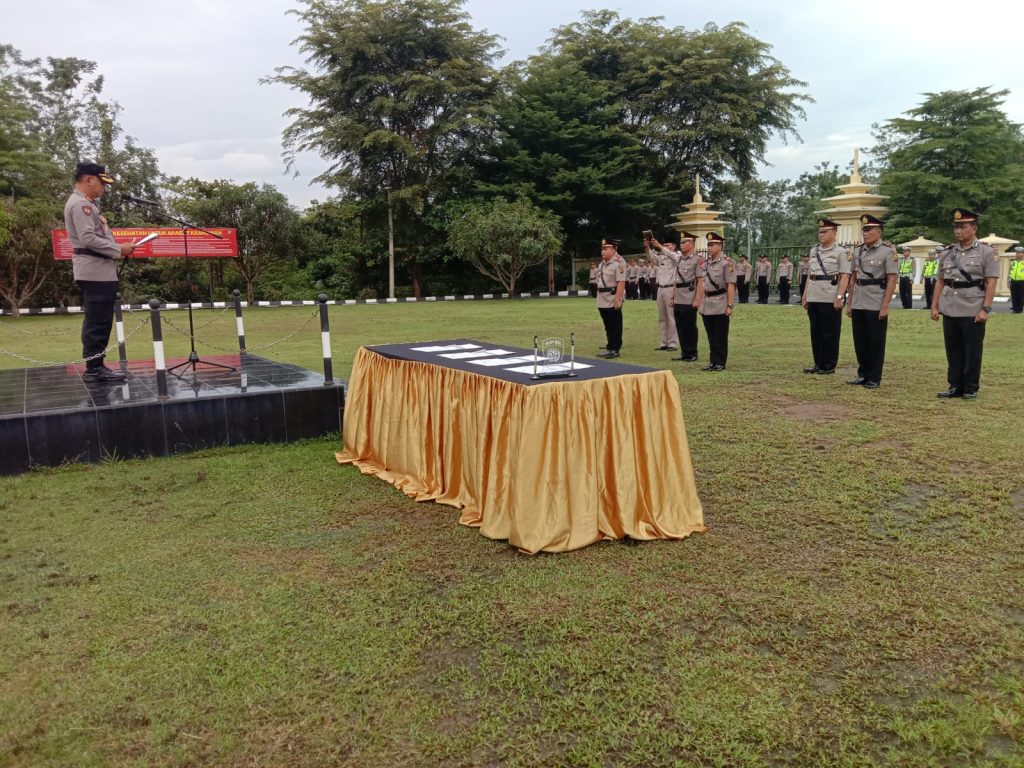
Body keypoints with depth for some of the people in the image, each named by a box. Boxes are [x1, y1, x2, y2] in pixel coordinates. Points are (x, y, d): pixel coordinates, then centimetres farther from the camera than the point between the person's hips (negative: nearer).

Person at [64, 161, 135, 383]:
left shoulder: (86, 203, 20)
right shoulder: (80, 203, -12)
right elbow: (88, 239, -21)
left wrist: (116, 249, 11)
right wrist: (118, 250, -16)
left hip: (100, 270, 11)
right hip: (95, 271, -11)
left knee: (98, 321, 13)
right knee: (97, 321, -8)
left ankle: (95, 366, 18)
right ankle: (94, 369, -4)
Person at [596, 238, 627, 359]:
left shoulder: (619, 262, -13)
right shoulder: (603, 262, 14)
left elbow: (621, 283, -19)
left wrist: (617, 299, -23)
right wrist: (599, 297, 17)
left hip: (613, 299, -8)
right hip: (602, 299, 8)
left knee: (615, 325, 0)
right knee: (608, 325, 14)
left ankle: (615, 350, 5)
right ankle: (610, 347, 23)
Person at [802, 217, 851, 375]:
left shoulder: (840, 252, -4)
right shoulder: (813, 251, 14)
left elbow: (845, 276, -9)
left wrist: (840, 297, -17)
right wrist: (805, 295, 13)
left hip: (831, 299, -6)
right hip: (814, 298, 6)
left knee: (830, 333, 1)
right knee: (815, 332, 9)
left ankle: (829, 366, 8)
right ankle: (818, 363, 18)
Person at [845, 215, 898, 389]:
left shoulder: (888, 251, -6)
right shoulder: (858, 252, 10)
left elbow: (892, 281, -10)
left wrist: (885, 306, -16)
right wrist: (849, 303, 12)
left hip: (876, 306, -5)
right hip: (858, 305, 5)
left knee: (876, 343, 3)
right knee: (860, 341, 11)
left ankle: (874, 378, 10)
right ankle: (863, 374, 22)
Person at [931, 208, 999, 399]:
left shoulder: (987, 252, -2)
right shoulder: (947, 253, 10)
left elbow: (991, 283, -7)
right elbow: (940, 281, 12)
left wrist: (985, 309, -14)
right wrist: (934, 306, 6)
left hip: (973, 312, -4)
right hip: (949, 311, 4)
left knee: (972, 352, 3)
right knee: (953, 351, 9)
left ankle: (971, 388, 13)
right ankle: (955, 386, 18)